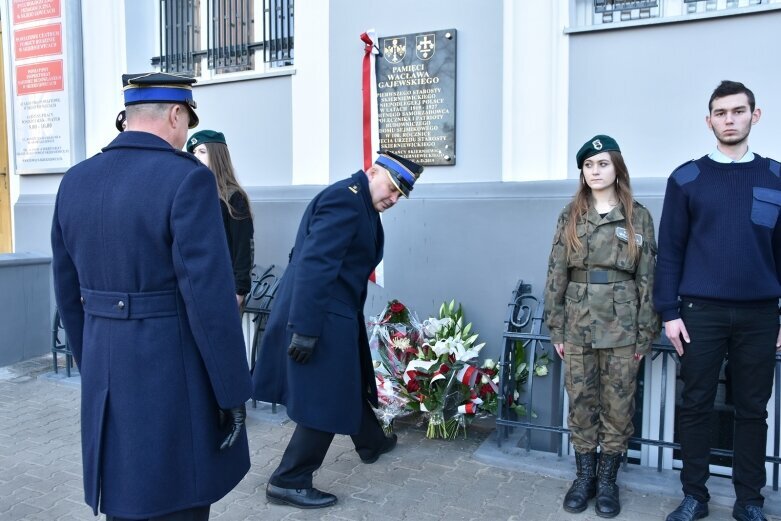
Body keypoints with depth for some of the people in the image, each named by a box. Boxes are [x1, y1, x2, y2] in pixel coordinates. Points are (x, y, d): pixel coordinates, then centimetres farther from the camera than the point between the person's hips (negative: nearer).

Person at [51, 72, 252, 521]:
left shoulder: (76, 181, 5)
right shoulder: (187, 178, -16)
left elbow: (68, 292, 11)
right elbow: (209, 297, -20)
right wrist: (233, 392, -11)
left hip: (106, 375, 7)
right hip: (174, 378, -7)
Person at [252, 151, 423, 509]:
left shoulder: (359, 204, 13)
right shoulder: (345, 198, -19)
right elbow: (314, 266, -27)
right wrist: (305, 329, -28)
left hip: (334, 314, 10)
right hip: (322, 318, -10)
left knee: (350, 382, 26)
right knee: (324, 399, 0)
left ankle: (371, 443, 48)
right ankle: (288, 482, 15)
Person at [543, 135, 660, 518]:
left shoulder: (638, 217, 2)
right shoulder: (570, 216, 5)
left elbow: (647, 277, 1)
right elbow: (556, 273, 3)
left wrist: (645, 335, -2)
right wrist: (556, 328, 0)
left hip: (621, 325, -1)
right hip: (578, 323, 1)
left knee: (618, 405, 7)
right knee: (581, 402, 9)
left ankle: (607, 480, 23)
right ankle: (584, 475, 24)